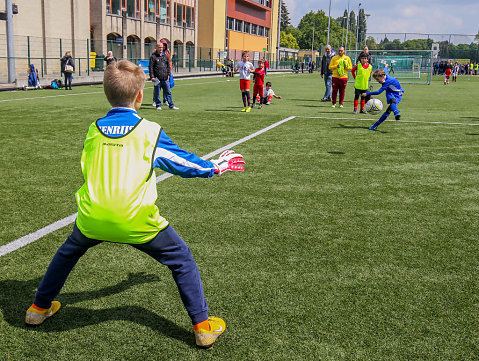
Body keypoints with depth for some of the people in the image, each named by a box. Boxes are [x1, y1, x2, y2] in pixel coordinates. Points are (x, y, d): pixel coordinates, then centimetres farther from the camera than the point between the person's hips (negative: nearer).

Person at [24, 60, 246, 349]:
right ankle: (202, 325, 16)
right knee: (182, 259, 15)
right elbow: (184, 163, 10)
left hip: (93, 219, 4)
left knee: (69, 251, 34)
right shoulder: (150, 131, -1)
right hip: (136, 221, -3)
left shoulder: (94, 130, 8)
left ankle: (40, 307, 44)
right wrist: (217, 166, 27)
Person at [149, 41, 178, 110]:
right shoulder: (153, 56, -1)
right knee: (157, 93, 3)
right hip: (157, 78, -4)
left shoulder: (165, 56, 13)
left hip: (165, 78, 4)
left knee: (168, 92, 4)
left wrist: (168, 74, 13)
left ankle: (171, 105, 7)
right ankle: (158, 105, 13)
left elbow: (168, 66, 21)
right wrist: (152, 77, -10)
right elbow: (150, 67, -4)